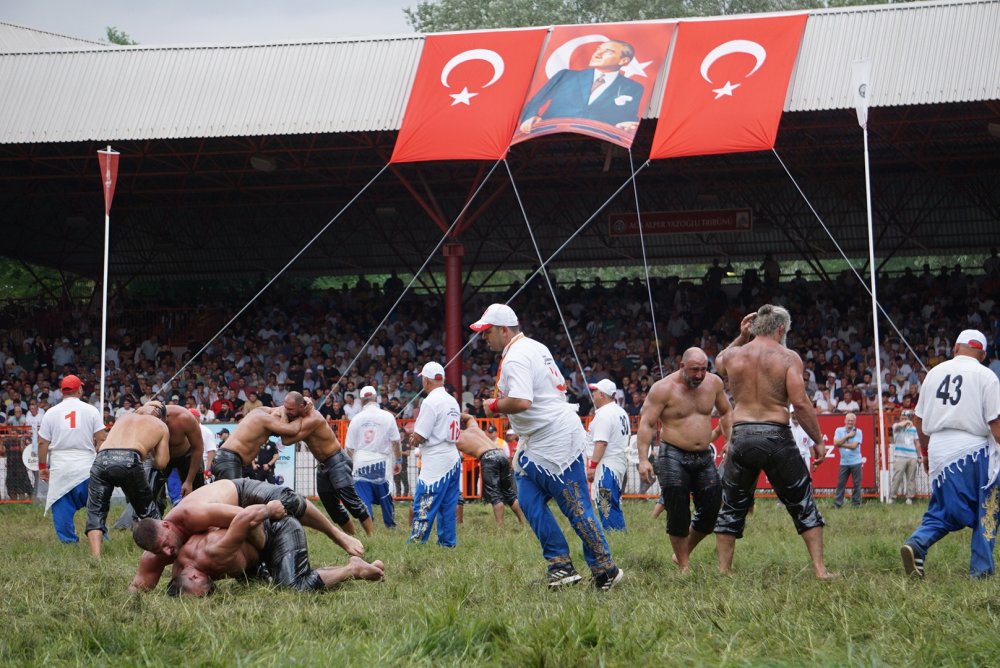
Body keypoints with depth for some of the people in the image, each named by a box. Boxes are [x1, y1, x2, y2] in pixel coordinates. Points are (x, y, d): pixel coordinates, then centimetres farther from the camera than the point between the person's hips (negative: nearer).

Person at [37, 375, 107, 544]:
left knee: (62, 508, 3)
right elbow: (101, 439, -3)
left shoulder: (51, 413, 4)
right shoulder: (90, 410, 1)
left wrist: (42, 466, 13)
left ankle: (68, 540, 1)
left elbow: (42, 443, 4)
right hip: (86, 466, 0)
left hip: (59, 468, 0)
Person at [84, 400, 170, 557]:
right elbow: (161, 463, 19)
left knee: (96, 513, 10)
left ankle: (96, 557, -8)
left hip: (102, 460, 2)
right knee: (147, 511, 21)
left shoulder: (124, 417, 36)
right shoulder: (161, 426, 26)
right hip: (130, 460, -2)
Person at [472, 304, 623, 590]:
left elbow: (521, 402, -31)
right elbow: (561, 386, 22)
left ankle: (605, 570, 0)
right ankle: (560, 564, 9)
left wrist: (494, 405, -11)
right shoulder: (536, 347, 15)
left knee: (576, 508, -6)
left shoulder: (516, 357, -17)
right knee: (529, 501, 8)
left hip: (556, 443, -11)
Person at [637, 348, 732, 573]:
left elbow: (726, 413, 21)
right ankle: (684, 566, 3)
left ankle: (683, 552, 24)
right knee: (678, 514, -6)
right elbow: (646, 423, -11)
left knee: (711, 508, 3)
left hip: (704, 457, 5)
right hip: (674, 457, -5)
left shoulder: (714, 383, 4)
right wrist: (643, 459, -19)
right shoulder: (664, 389, -10)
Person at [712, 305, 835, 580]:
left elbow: (718, 363, 33)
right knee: (803, 506, 9)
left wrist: (741, 338, 25)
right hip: (776, 437, -3)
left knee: (731, 508, 15)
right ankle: (820, 570, 4)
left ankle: (723, 571, 13)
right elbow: (800, 402, -11)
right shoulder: (788, 358, -4)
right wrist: (818, 440, -4)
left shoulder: (733, 356, 7)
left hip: (741, 436, 3)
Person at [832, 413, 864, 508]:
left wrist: (841, 444, -8)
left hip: (856, 462, -2)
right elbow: (836, 443, -8)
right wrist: (847, 436, -11)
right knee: (840, 483, 1)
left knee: (856, 483, 1)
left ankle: (856, 503, 9)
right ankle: (837, 503, 5)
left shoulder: (858, 432, -1)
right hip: (844, 462, 2)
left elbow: (854, 446, -12)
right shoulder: (839, 430, 6)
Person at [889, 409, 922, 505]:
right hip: (900, 456, -5)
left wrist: (920, 455, 18)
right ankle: (892, 497, -10)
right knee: (897, 477, -11)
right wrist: (907, 422, -14)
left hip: (912, 457, 5)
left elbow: (917, 443, 21)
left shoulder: (913, 428, 19)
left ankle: (909, 497, 6)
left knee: (911, 478, 3)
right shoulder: (896, 426, 5)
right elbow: (899, 425, -23)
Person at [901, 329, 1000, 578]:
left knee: (942, 511, 13)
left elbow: (919, 420, 16)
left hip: (939, 451, 4)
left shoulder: (935, 372, 12)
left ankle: (917, 544, -11)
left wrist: (926, 452, 27)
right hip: (973, 449, -4)